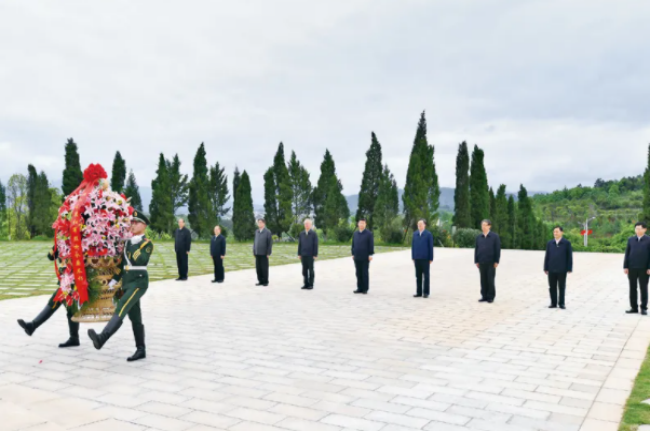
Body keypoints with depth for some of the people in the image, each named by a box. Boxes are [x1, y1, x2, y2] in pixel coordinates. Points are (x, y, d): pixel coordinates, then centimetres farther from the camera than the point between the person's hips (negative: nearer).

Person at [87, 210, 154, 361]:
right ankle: (141, 350, 14)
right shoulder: (128, 242, 16)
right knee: (135, 317, 8)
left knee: (121, 309, -25)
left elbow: (141, 261, -22)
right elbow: (122, 263, 20)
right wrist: (114, 280, 14)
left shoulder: (147, 243, -5)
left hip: (139, 282, -8)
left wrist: (135, 245, -20)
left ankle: (101, 339, -38)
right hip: (127, 282, 8)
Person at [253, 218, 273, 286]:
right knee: (258, 268, 6)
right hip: (257, 253, 5)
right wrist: (254, 251, 9)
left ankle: (265, 281, 10)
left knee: (264, 268, 1)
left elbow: (270, 243, -7)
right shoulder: (256, 231, 11)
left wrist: (268, 253, -11)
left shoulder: (268, 232, -6)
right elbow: (255, 241, 15)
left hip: (264, 253, -5)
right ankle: (260, 281, 15)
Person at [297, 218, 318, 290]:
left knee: (311, 270, 1)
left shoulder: (314, 234, -3)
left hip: (311, 255, -4)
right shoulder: (301, 234, 9)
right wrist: (299, 254, 6)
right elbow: (299, 244, 11)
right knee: (304, 270, 6)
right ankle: (306, 284, 13)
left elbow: (316, 245, -5)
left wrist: (315, 255, -9)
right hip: (303, 255, 4)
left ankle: (311, 285, 7)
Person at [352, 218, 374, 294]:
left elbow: (371, 245, -6)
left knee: (365, 273, 0)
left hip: (365, 257, -4)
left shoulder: (369, 234, -3)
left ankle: (365, 289, 6)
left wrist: (370, 255, -11)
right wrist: (353, 254, 10)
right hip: (357, 257, 4)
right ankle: (360, 288, 13)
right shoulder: (355, 234, 10)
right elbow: (353, 244, 14)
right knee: (358, 273, 7)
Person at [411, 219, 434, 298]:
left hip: (425, 259, -4)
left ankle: (426, 292, 8)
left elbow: (431, 247, -3)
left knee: (426, 276, 3)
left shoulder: (428, 234, -3)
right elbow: (413, 246, 11)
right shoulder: (415, 234, 8)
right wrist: (413, 257, 7)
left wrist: (431, 259, -5)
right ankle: (419, 292, 12)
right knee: (418, 276, 7)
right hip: (417, 258, 4)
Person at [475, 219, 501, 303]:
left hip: (491, 262, -4)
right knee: (483, 280, 6)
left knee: (490, 280, 0)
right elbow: (476, 249, 12)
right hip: (482, 262, 4)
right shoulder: (479, 237, 9)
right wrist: (476, 261, 8)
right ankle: (484, 296, 13)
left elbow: (498, 249, -3)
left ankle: (491, 297, 8)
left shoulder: (495, 236, -2)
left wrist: (496, 261, -7)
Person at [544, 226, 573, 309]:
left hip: (562, 269, -3)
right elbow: (547, 256, 7)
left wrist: (569, 269, -6)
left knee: (562, 287, 5)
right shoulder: (550, 243, 6)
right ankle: (553, 303, 13)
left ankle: (561, 303, 15)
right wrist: (546, 268, 3)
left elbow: (569, 256, -3)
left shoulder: (567, 243, -2)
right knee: (552, 287, 5)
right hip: (551, 269, 3)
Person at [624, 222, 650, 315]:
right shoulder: (631, 240, 7)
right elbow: (627, 254, 7)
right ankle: (634, 307, 13)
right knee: (632, 288, 6)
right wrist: (625, 267, 1)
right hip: (632, 268, 3)